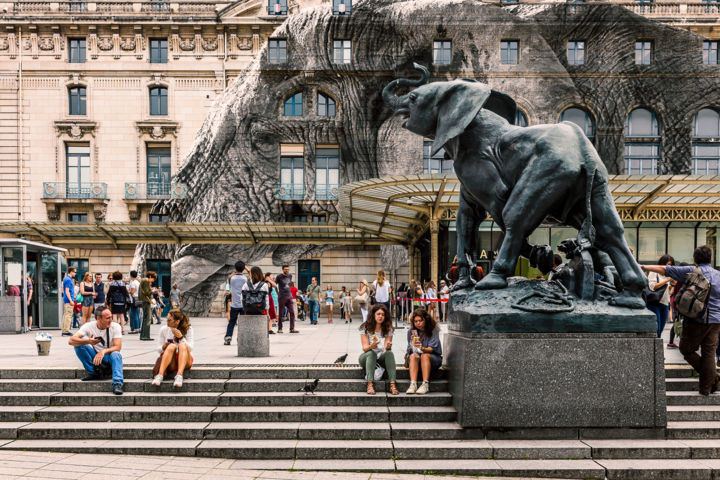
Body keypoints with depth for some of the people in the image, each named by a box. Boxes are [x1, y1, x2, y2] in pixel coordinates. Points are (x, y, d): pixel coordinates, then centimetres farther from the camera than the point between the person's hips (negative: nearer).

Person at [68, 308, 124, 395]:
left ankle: (117, 384, -44)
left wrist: (103, 351, -40)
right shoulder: (89, 326, -12)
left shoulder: (115, 327, -14)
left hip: (109, 356, -2)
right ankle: (94, 372, -15)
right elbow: (71, 341, -23)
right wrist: (87, 341, -42)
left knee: (116, 355, -36)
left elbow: (118, 347, -20)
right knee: (79, 343, -22)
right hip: (94, 356, 2)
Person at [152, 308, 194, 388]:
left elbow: (190, 349, -7)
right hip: (169, 361, 1)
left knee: (182, 345, -31)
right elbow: (159, 350, 6)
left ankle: (179, 375, -48)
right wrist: (163, 347, -18)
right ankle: (160, 375, -43)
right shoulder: (164, 329, 3)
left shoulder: (188, 329, -2)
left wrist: (181, 337, -21)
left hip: (185, 361, -1)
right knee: (172, 346, -29)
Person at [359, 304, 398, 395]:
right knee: (371, 353, -35)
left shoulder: (388, 329, 1)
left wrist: (388, 346, -31)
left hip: (382, 358, 2)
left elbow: (387, 347, -6)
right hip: (366, 357, -2)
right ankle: (370, 385, -48)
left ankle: (393, 385, -40)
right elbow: (365, 348, -12)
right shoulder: (365, 327, -5)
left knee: (389, 353, -30)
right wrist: (371, 346, -36)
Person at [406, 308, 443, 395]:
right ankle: (413, 384, -41)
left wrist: (423, 349, -38)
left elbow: (432, 348, -16)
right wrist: (413, 346, -27)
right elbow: (410, 349, -3)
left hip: (433, 357, -2)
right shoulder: (411, 331, 0)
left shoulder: (433, 330, -9)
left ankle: (425, 385, -39)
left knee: (425, 356, -33)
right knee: (413, 356, -30)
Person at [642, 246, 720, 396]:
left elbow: (664, 269, -6)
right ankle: (707, 387, 7)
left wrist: (643, 267, 2)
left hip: (696, 320, -5)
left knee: (687, 350, 9)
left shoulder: (691, 272, -7)